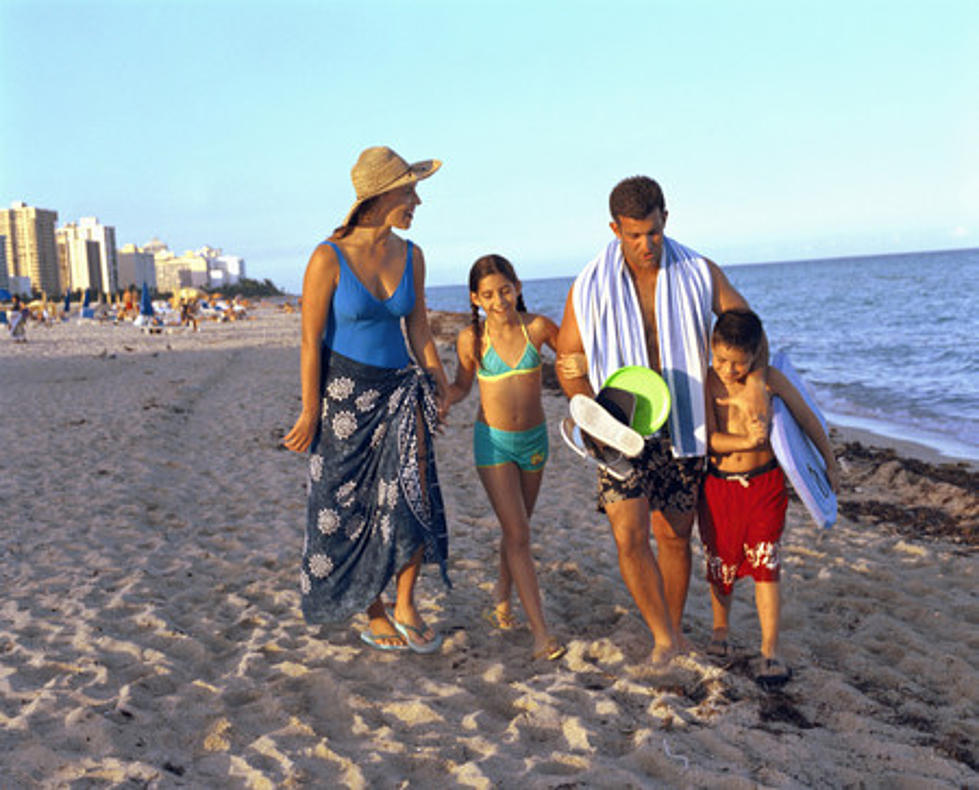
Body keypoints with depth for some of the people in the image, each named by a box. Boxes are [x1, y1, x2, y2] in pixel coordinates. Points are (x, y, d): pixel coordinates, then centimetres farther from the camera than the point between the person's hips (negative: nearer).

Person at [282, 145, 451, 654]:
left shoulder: (410, 256, 0)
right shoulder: (329, 258, -15)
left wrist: (439, 384, 12)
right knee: (352, 507, 7)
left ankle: (406, 607, 8)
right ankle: (374, 615, 23)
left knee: (412, 492, -9)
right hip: (344, 392, -4)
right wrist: (310, 412, -11)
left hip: (398, 388, 4)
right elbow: (310, 340, -12)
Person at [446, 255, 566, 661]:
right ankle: (541, 631, -5)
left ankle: (501, 604, 41)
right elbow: (461, 387, 4)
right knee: (518, 535, -8)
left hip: (534, 440, 3)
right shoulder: (472, 338, -11)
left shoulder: (537, 327, -9)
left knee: (516, 529, 18)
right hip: (493, 443, -2)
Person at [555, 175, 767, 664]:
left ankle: (674, 632, 29)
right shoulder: (590, 289, -6)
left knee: (675, 535, 10)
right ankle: (663, 637, 2)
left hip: (682, 427, 2)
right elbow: (567, 364, 0)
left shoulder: (699, 274, -2)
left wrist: (757, 382, -9)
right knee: (629, 536, -14)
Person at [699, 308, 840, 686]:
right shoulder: (707, 383, -10)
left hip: (765, 485, -1)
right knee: (721, 563, 11)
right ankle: (720, 630, 36)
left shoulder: (770, 380, -8)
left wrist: (830, 463, 12)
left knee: (765, 566, -6)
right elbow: (711, 438, -16)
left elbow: (807, 419, 5)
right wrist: (746, 441, -34)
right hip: (719, 486, 1)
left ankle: (770, 652, 1)